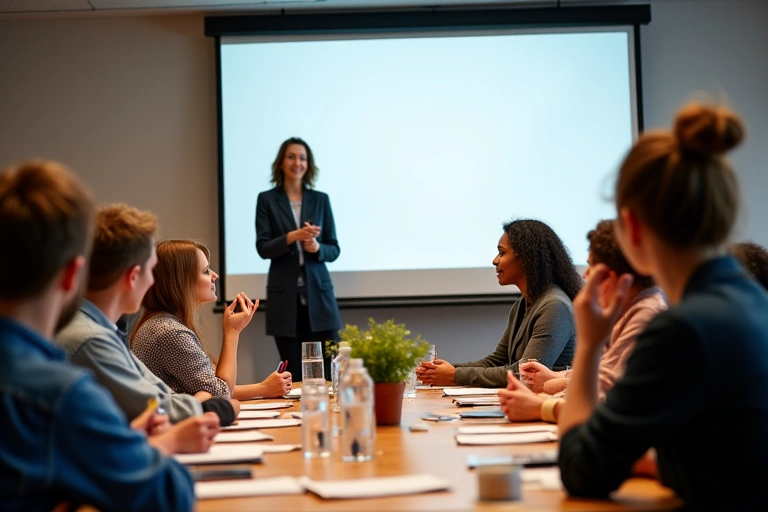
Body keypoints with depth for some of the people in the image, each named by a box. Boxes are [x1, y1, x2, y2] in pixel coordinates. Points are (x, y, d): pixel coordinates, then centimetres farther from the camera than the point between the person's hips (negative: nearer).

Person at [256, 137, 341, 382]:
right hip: (284, 297, -1)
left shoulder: (320, 200, 10)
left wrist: (317, 247, -13)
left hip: (318, 295, 2)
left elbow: (334, 249, 9)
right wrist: (293, 236, -19)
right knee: (294, 375, 1)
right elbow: (263, 248, -3)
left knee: (331, 371, -5)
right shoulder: (267, 200, 5)